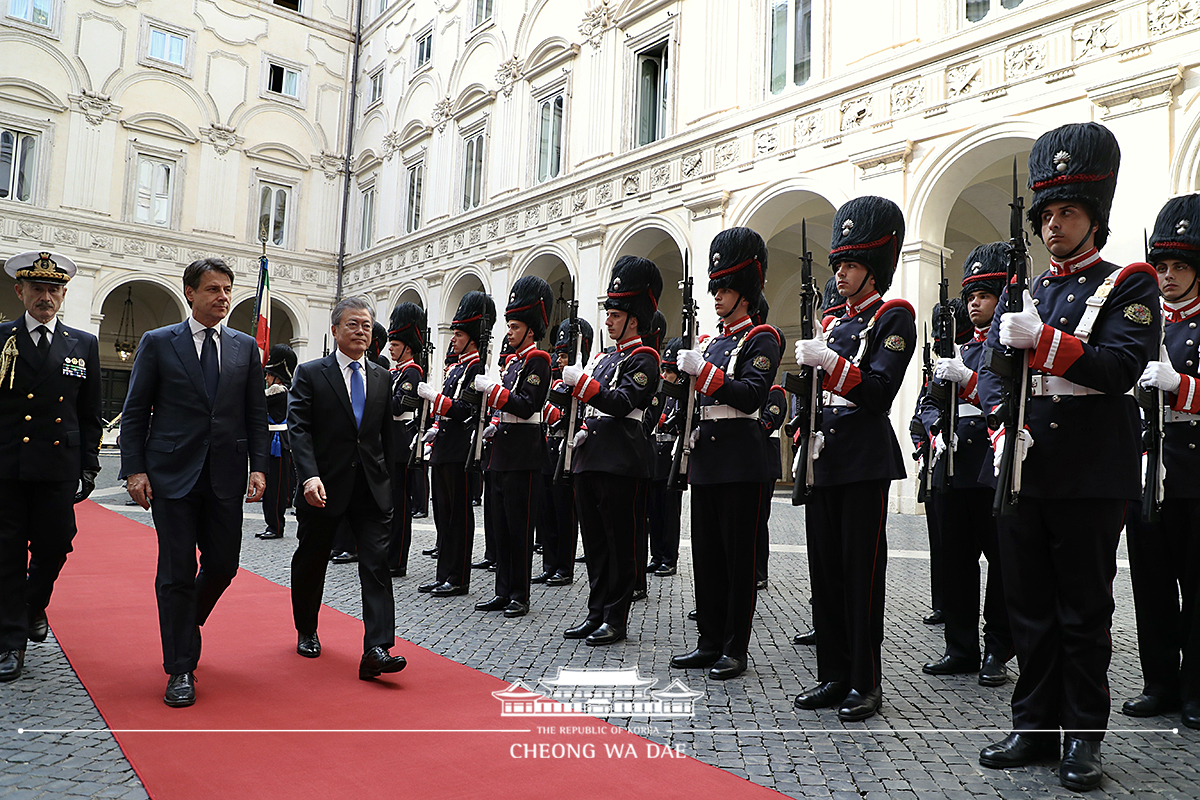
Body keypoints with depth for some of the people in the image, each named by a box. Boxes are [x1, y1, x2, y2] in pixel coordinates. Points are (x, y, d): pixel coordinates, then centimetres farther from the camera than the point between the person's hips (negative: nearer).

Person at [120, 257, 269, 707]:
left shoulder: (245, 347, 9)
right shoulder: (158, 343, 3)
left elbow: (256, 414, 9)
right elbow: (135, 412, 2)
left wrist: (259, 466, -1)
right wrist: (134, 469, -6)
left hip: (225, 475, 3)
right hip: (172, 475, -3)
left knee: (223, 565, 8)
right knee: (177, 572, 0)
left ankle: (184, 623, 39)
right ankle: (180, 669, 12)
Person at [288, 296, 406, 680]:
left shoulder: (382, 378, 10)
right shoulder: (310, 374, -2)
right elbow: (299, 428, -11)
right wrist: (309, 476, -24)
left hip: (372, 489, 2)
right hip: (324, 488, -2)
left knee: (377, 564, -8)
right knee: (310, 562, 14)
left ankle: (377, 650, -9)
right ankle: (306, 632, 37)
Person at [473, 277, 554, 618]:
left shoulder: (537, 360, -9)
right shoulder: (513, 360, 17)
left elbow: (527, 405, -19)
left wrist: (492, 388, -17)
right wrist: (496, 424, 9)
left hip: (523, 453, -9)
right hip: (503, 450, 9)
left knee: (519, 526, -2)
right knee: (501, 525, 11)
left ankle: (520, 596, 8)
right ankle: (503, 592, 19)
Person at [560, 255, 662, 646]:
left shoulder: (643, 359, -5)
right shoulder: (603, 358, 20)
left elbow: (623, 403, -18)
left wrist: (582, 381, -19)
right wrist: (584, 430, 9)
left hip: (620, 460, -8)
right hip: (590, 457, 8)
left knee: (619, 543, -1)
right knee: (594, 540, 12)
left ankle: (615, 620, 8)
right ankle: (596, 613, 21)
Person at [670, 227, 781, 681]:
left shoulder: (761, 340, -4)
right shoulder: (713, 343, 18)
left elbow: (751, 396, -18)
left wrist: (703, 370, -21)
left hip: (741, 461, -8)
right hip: (706, 458, 8)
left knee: (739, 556, 0)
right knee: (706, 554, 10)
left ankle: (735, 649, 10)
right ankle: (710, 643, 21)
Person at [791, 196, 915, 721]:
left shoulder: (893, 317, -3)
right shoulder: (831, 323, 18)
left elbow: (880, 392, -15)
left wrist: (830, 360, -25)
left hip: (866, 459, -7)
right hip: (825, 457, 7)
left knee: (861, 569, -2)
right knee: (825, 567, 9)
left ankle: (866, 684, 10)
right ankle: (833, 675, 19)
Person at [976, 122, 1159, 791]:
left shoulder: (1128, 285, 2)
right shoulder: (1020, 296, 15)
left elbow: (1122, 367, -13)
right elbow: (991, 372, 5)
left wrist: (1042, 340, -25)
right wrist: (1004, 428, -13)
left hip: (1092, 478, -4)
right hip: (1024, 473, 4)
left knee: (1084, 611, 5)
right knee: (1030, 607, 10)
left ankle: (1083, 737, 19)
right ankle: (1035, 727, 23)